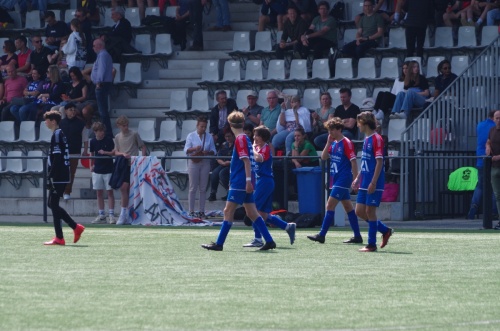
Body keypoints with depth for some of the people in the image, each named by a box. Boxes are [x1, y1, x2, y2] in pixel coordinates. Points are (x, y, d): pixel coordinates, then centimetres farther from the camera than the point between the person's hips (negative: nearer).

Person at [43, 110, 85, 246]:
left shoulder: (56, 135, -13)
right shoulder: (60, 134, 17)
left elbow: (57, 158, -20)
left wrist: (50, 176, -20)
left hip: (58, 177, -10)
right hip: (62, 176, 10)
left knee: (53, 204, -5)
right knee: (53, 204, 14)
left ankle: (59, 238, -4)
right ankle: (76, 227, 12)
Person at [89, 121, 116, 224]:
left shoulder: (109, 140, -5)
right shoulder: (93, 142, 4)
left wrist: (105, 152, -17)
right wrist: (91, 165, 8)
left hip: (108, 170, -4)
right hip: (97, 170, 4)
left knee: (110, 192, -3)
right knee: (99, 193, 7)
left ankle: (111, 215, -2)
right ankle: (101, 215, 13)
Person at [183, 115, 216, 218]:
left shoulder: (209, 137, 8)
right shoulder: (191, 136, 2)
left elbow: (214, 151, 7)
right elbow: (186, 150, -4)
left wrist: (208, 152, -15)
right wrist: (194, 149, -24)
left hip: (205, 163, 2)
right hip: (194, 163, -2)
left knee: (203, 188, 4)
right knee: (193, 188, -1)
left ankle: (202, 211, 10)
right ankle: (191, 211, 1)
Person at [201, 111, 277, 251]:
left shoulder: (240, 139, -12)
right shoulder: (245, 138, 16)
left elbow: (246, 160, -19)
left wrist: (248, 180, -24)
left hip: (240, 183, -9)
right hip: (245, 183, 9)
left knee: (228, 211, -7)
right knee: (251, 212, 8)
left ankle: (219, 243, -7)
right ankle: (269, 241, 4)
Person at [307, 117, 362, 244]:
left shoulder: (346, 143, -12)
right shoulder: (333, 143, 12)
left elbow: (353, 162, -15)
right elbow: (324, 157, 8)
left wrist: (355, 180, -18)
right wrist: (329, 142, -2)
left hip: (343, 180, -9)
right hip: (336, 179, 9)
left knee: (330, 205, -12)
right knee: (348, 207, 11)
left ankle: (322, 235, -14)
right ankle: (357, 236, 14)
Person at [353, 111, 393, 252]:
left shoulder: (376, 139, -14)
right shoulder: (366, 139, 14)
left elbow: (379, 162, -18)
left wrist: (373, 182, -22)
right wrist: (358, 178, 20)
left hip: (374, 184, -9)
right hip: (364, 183, 9)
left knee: (370, 211, -5)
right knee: (359, 211, 9)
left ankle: (372, 244, 3)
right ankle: (385, 230, 22)